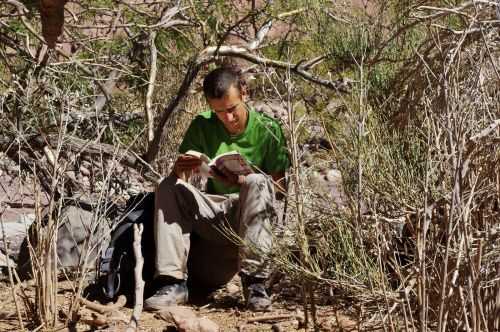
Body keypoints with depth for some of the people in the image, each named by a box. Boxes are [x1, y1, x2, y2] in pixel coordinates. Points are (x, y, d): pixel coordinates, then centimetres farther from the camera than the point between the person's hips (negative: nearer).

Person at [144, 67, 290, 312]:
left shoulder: (267, 130, -6)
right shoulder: (202, 126, 1)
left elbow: (279, 185, -9)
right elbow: (180, 177, -3)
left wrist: (243, 180, -28)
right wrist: (180, 169, -28)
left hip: (250, 213, -3)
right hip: (213, 213, 3)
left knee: (257, 183, -33)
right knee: (169, 186, -19)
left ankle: (254, 281, -34)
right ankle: (173, 281, -28)